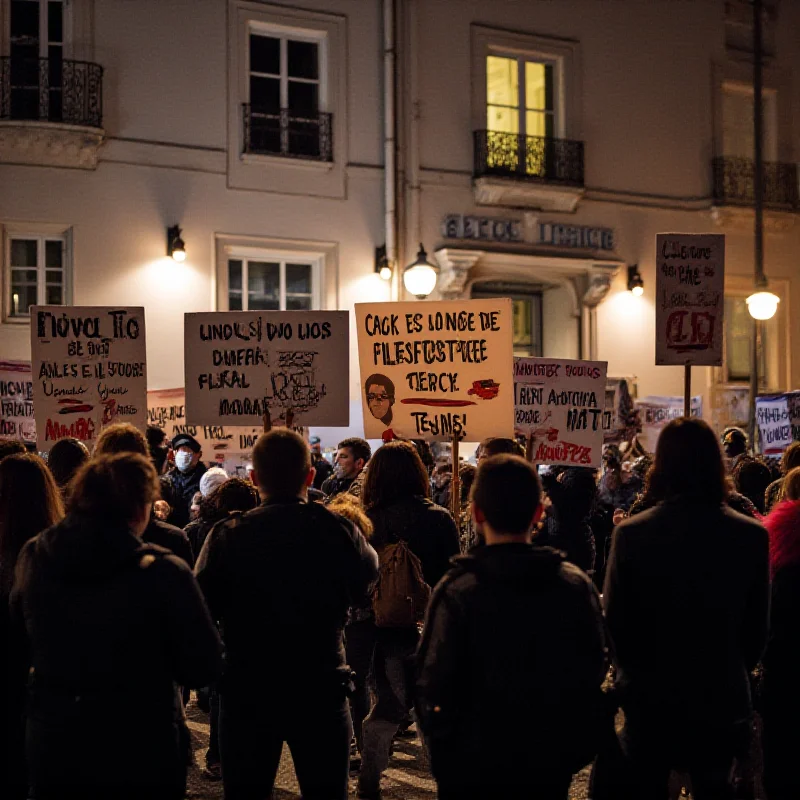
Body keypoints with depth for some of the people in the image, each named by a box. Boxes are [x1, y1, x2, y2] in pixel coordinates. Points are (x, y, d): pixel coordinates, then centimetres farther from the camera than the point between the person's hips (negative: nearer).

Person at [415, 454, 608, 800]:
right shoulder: (577, 585, -5)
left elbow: (434, 688, -16)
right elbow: (594, 672, 1)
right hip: (551, 765, 3)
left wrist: (442, 754, -1)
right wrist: (577, 749, 12)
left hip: (474, 769, -3)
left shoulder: (457, 592, -17)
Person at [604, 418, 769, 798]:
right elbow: (758, 625, -1)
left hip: (650, 695, -1)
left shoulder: (631, 534, -15)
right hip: (720, 695, 1)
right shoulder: (752, 536, -10)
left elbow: (614, 619, -9)